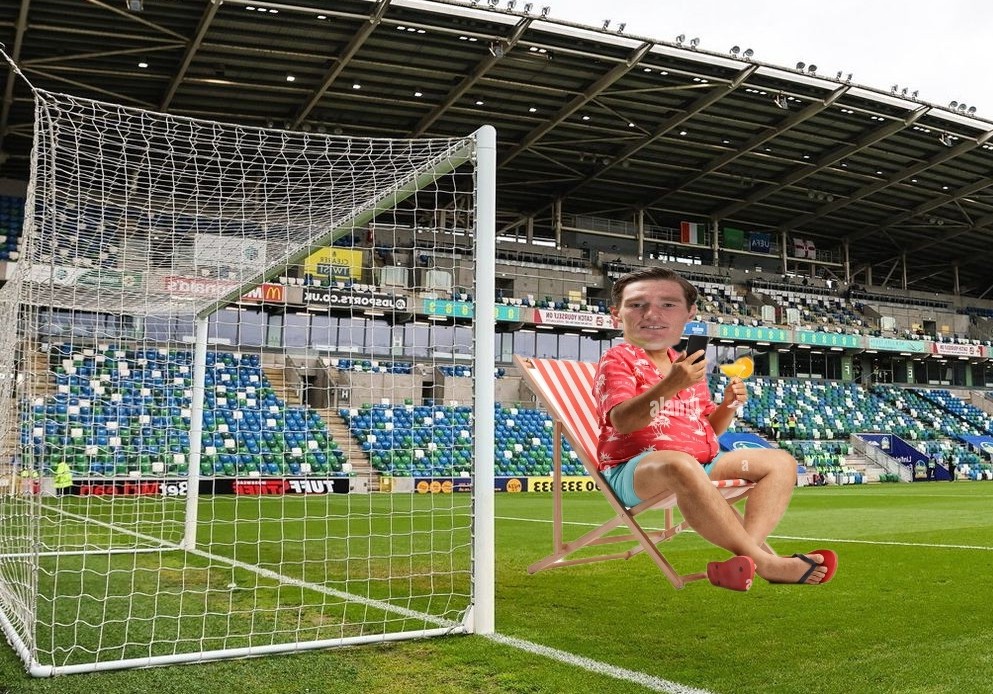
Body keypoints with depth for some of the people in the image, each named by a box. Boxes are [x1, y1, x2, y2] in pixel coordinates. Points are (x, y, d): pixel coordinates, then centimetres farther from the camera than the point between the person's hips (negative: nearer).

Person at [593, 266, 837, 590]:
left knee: (780, 461, 1)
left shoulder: (687, 364, 19)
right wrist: (668, 387, -34)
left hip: (702, 460, 9)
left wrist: (728, 406, 0)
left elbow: (710, 429, 22)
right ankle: (766, 562, -33)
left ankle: (745, 557, -25)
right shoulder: (618, 359, -3)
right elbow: (622, 421, -21)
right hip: (635, 466, -8)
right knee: (680, 464, -42)